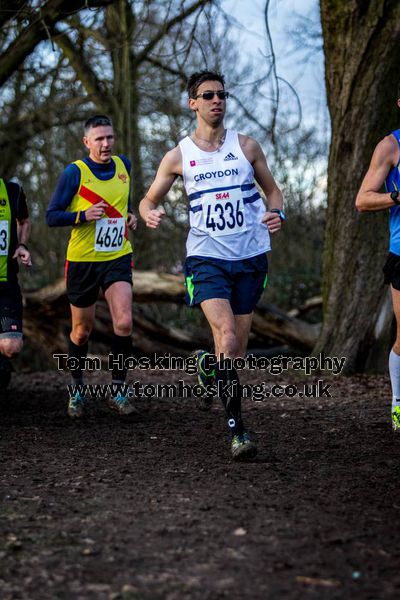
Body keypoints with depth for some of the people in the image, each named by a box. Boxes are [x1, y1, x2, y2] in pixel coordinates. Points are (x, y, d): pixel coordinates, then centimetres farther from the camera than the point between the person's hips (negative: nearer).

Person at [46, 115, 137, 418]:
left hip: (118, 258, 2)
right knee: (82, 330, 10)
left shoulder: (124, 165, 4)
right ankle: (77, 390, 32)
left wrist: (130, 215, 5)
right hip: (82, 260, -2)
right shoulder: (75, 172, -11)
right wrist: (83, 215, -24)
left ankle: (119, 390, -2)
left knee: (124, 323, -16)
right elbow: (51, 216, -9)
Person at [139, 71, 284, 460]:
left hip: (250, 256, 3)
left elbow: (272, 189, 16)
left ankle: (209, 363, 44)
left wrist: (277, 214, -6)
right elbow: (148, 200, 10)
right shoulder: (178, 156, 3)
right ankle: (237, 431, -16)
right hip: (206, 257, -3)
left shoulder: (246, 146, 7)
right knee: (227, 338, -20)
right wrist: (149, 214, -14)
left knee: (237, 347, 7)